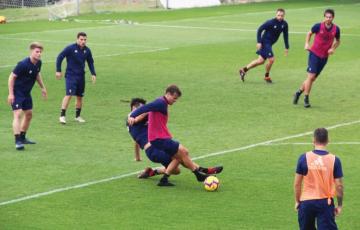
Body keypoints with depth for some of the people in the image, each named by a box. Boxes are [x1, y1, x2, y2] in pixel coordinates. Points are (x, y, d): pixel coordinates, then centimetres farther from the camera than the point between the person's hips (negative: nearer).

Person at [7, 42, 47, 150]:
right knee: (18, 115, -17)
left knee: (29, 114, 16)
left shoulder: (38, 63, -3)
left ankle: (22, 138, 31)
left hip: (27, 93, 9)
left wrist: (43, 87, 19)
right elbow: (12, 77, -19)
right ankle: (18, 141, -21)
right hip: (17, 93, -9)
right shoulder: (23, 64, -26)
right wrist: (11, 94, -21)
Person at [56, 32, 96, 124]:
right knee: (69, 95, -17)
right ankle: (62, 115, -13)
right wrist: (58, 71, -8)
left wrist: (93, 74, 8)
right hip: (70, 76, -5)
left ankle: (77, 116, 23)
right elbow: (59, 57, -6)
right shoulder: (70, 48, -10)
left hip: (81, 76, 5)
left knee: (80, 96, 9)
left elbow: (90, 62, 17)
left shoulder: (87, 50, 4)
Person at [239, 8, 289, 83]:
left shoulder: (284, 24, -1)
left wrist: (287, 48, 9)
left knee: (261, 60, 8)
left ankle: (244, 70, 20)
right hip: (265, 42, -7)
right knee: (271, 59, -12)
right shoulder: (271, 22, -19)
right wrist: (259, 42, -19)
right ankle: (267, 76, 10)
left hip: (270, 44, 7)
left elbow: (286, 35, 10)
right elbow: (260, 29, -13)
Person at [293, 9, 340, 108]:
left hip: (324, 57, 4)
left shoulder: (336, 29, -5)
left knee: (313, 78, 8)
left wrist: (333, 48, -7)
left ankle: (299, 92, 28)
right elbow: (309, 33, 7)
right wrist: (307, 44, -7)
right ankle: (306, 99, -1)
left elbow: (337, 41, 11)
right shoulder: (318, 26, -12)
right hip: (314, 54, -4)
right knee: (311, 76, -12)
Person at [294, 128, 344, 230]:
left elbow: (297, 184, -1)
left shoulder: (304, 158, -5)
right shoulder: (334, 160, -6)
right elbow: (339, 186, -4)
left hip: (306, 202, 1)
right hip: (326, 202, -1)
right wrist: (339, 205, 7)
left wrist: (297, 201, 12)